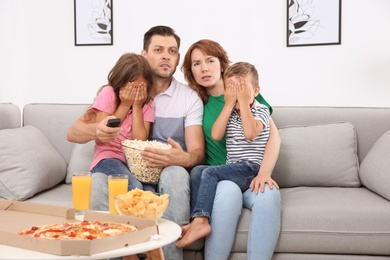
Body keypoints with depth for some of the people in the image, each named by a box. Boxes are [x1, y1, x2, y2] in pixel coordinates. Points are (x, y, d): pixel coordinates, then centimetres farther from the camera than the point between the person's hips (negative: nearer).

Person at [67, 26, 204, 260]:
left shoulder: (189, 98, 1)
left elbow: (197, 153, -8)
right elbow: (74, 133, -2)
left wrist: (182, 158, -34)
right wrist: (96, 130, -28)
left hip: (166, 177, 0)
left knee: (176, 174, -35)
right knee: (97, 180, -32)